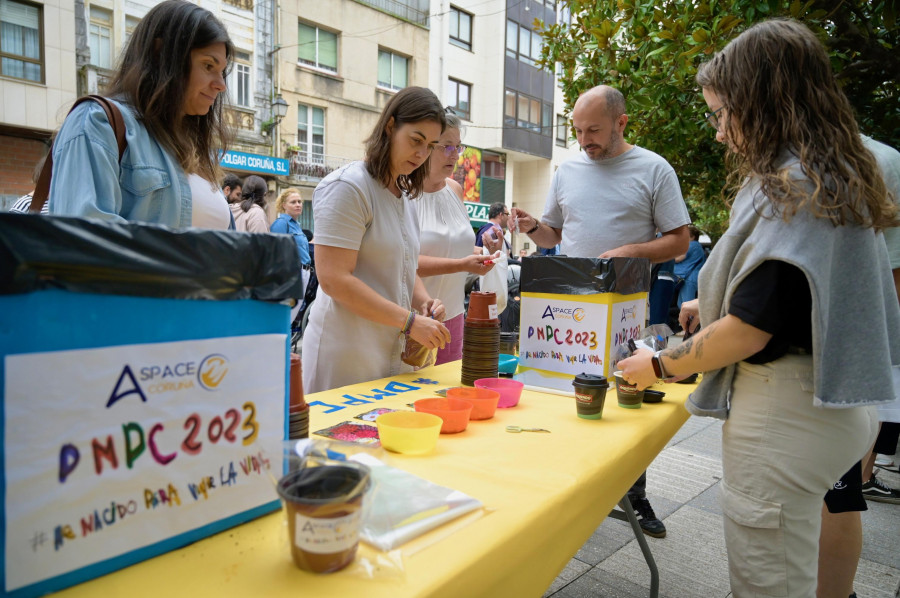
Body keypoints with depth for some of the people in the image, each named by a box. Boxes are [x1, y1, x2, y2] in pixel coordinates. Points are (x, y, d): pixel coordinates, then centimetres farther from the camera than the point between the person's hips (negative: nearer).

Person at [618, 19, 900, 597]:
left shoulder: (792, 187, -19)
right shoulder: (839, 175, 12)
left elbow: (750, 330, -22)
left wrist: (660, 366, -9)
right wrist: (716, 303, 19)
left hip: (785, 412, -10)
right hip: (831, 403, 10)